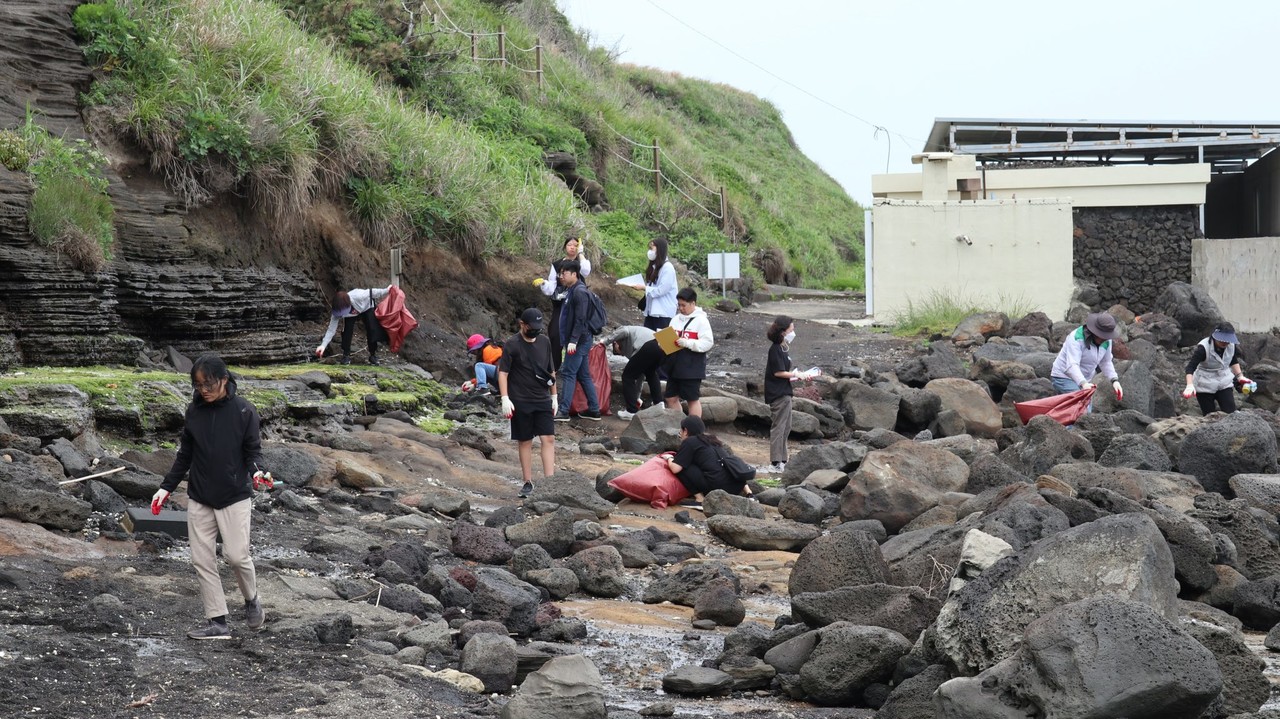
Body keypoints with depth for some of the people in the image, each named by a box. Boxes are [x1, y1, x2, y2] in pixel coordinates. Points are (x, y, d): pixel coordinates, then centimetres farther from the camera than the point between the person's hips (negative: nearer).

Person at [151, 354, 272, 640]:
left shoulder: (243, 410, -7)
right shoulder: (194, 411, 5)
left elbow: (253, 450, -5)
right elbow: (185, 455, 14)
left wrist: (256, 471, -26)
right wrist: (166, 487, 12)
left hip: (235, 496, -4)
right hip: (199, 498, 4)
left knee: (236, 555, -11)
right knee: (202, 560, 1)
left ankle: (251, 600, 19)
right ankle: (218, 623, 7)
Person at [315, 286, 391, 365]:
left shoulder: (357, 296, -47)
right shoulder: (337, 311, -36)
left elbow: (371, 293, -28)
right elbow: (331, 329, -32)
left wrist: (386, 291, -20)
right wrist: (323, 345, -40)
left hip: (367, 307, -1)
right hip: (351, 314, 1)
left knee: (371, 330, -14)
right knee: (347, 331, -19)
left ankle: (373, 355, 4)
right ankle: (346, 356, -4)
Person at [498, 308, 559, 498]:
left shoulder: (544, 342, 7)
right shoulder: (512, 345, -7)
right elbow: (502, 373, -8)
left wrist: (554, 396, 17)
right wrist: (505, 399, -16)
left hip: (542, 400, 4)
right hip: (521, 402, -4)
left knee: (548, 439, -6)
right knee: (525, 441, 4)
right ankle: (527, 482, 12)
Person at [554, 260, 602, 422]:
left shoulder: (580, 292, -16)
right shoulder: (571, 291, 15)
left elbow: (580, 319, -22)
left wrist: (573, 341, -25)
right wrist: (569, 340, 20)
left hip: (579, 341, -10)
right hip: (577, 340, 10)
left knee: (568, 374, -10)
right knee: (583, 375, 11)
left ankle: (563, 411, -11)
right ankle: (594, 410, 15)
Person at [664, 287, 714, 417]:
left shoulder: (701, 320, -9)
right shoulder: (676, 319, 11)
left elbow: (708, 343, -15)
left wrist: (687, 343, -24)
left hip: (692, 367, -7)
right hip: (674, 366, 7)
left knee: (693, 399, 2)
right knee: (671, 397, 11)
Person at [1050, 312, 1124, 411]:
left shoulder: (1106, 342, -2)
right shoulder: (1076, 338, -26)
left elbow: (1106, 363, 13)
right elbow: (1072, 366, -36)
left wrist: (1115, 380, -3)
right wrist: (1083, 384, -53)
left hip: (1083, 380, 8)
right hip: (1064, 377, -8)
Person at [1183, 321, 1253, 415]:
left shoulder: (1232, 346, -8)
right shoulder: (1203, 347, -25)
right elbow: (1190, 367, -32)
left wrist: (1240, 376, 6)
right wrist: (1190, 385, -46)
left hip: (1224, 384, 4)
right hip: (1205, 385, -4)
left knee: (1231, 413, -8)